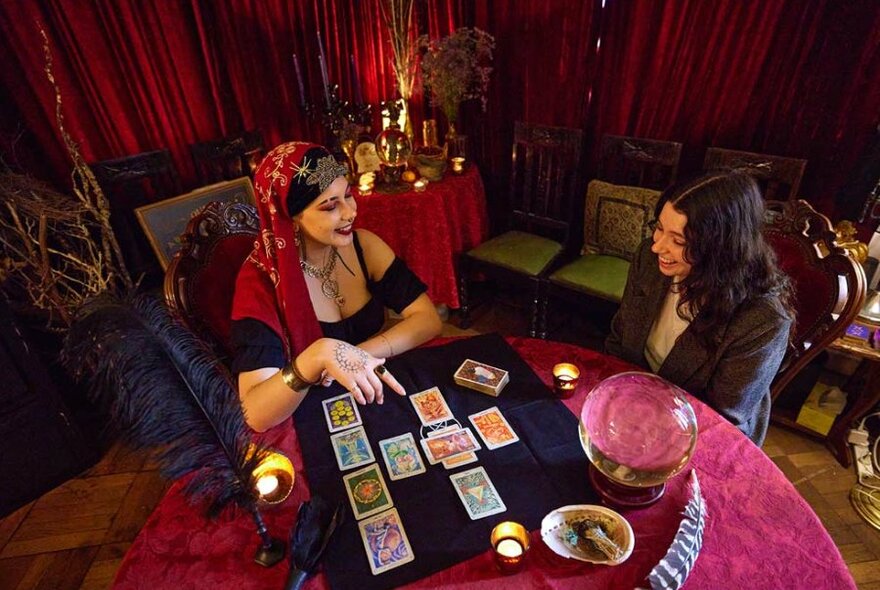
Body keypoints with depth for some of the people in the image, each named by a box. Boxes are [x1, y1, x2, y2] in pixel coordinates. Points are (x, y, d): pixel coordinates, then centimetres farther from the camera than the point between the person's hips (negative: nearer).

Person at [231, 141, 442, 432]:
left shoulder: (364, 246, -7)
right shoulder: (260, 280, -19)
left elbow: (428, 319, -9)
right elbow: (256, 415, -26)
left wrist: (357, 355, -22)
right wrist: (317, 357, -44)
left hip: (380, 398, 3)